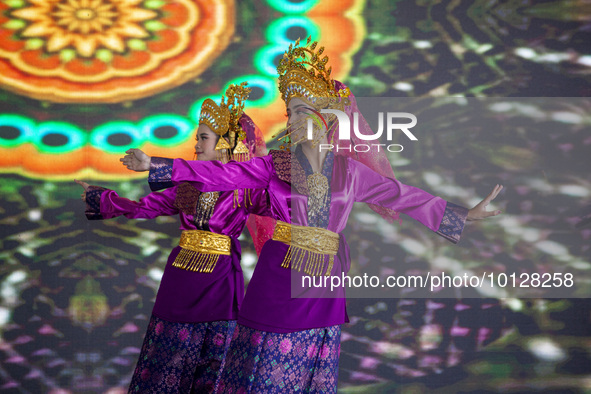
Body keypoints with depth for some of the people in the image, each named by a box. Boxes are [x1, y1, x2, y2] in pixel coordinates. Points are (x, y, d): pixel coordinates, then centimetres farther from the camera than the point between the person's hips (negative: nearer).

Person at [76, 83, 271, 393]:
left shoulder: (245, 188, -2)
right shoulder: (189, 184, 11)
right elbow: (144, 207, 15)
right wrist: (97, 198, 17)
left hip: (219, 283, -4)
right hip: (181, 279, 4)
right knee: (165, 366, 8)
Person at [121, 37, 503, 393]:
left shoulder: (349, 169, 7)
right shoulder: (274, 166, 4)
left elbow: (404, 196, 11)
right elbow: (218, 174, -3)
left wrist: (467, 214, 12)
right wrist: (154, 164, -11)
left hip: (324, 284, 1)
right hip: (280, 278, -1)